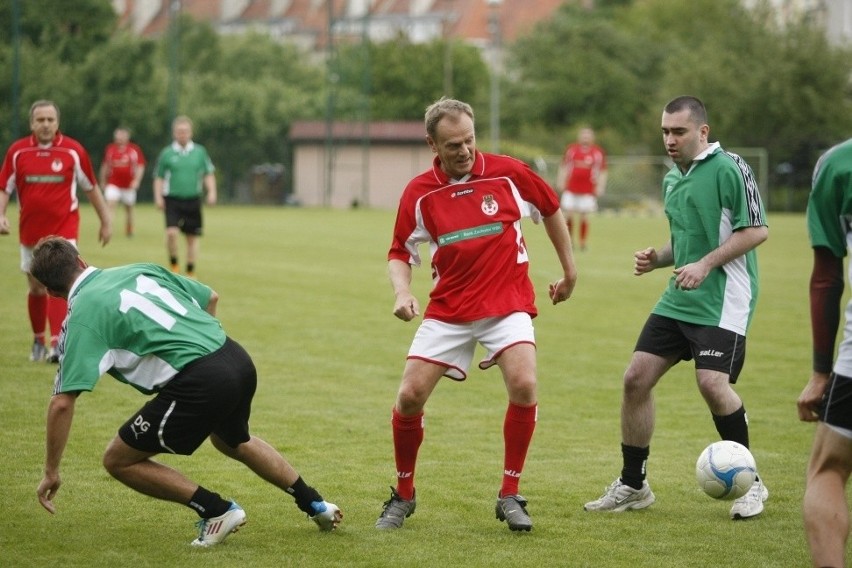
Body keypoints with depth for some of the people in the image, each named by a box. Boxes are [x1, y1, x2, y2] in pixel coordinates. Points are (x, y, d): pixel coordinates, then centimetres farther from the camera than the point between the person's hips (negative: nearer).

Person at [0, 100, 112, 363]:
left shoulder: (73, 151, -5)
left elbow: (91, 188, 5)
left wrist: (105, 221, 9)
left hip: (64, 230, -3)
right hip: (30, 231, 3)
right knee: (36, 289, 12)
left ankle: (57, 345, -21)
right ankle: (38, 341, 29)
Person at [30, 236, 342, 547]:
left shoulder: (82, 316, -2)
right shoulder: (139, 270, 17)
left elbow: (62, 403, -8)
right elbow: (211, 299, 26)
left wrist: (51, 471, 0)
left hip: (199, 381, -8)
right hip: (238, 360, 8)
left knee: (118, 460, 8)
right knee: (235, 443, 38)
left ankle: (217, 510, 8)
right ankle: (315, 505, 47)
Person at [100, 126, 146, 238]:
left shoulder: (135, 149, -5)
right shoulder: (110, 149, 1)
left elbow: (140, 166, -4)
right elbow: (105, 166, 12)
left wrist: (136, 180, -15)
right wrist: (103, 182, 16)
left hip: (128, 185, 0)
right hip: (113, 184, 0)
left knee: (129, 209, 13)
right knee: (111, 204, -19)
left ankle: (129, 231, 30)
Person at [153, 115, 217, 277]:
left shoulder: (199, 152, 5)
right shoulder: (167, 153, 1)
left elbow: (208, 174, 11)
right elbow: (159, 178, 6)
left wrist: (211, 192, -3)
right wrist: (158, 197, -4)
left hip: (193, 200, 2)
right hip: (172, 200, -2)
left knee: (192, 238, 6)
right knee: (172, 232, -20)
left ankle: (190, 271, 17)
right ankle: (173, 264, 1)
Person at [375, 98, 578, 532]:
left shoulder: (508, 173, -6)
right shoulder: (419, 193, -5)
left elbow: (551, 209, 10)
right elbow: (400, 253, 6)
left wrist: (569, 271, 17)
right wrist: (402, 292, -14)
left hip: (507, 304, -1)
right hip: (447, 310, 1)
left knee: (523, 385, -23)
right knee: (410, 396, -7)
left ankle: (510, 496, -6)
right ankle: (403, 496, 15)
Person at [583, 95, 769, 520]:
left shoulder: (729, 169, -11)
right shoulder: (671, 179, 15)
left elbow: (757, 230, -15)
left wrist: (706, 264, -20)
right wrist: (656, 258, 5)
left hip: (722, 301, -8)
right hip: (678, 300, 8)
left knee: (712, 383, -21)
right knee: (636, 378, 1)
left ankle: (749, 483, -1)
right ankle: (632, 485, 14)